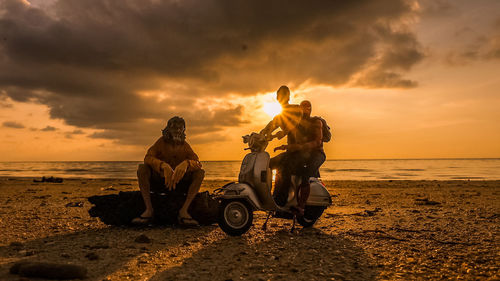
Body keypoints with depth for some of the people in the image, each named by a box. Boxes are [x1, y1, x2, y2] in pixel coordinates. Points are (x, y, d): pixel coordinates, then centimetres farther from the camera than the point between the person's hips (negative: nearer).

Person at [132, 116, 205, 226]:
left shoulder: (185, 145, 3)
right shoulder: (161, 142, -2)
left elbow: (197, 162, -11)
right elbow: (148, 158, -19)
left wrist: (186, 163, -37)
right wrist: (163, 165, -41)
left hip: (179, 183, 1)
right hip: (159, 181, -1)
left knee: (200, 172, -21)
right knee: (142, 168, -25)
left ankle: (184, 211, -31)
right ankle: (149, 209, -30)